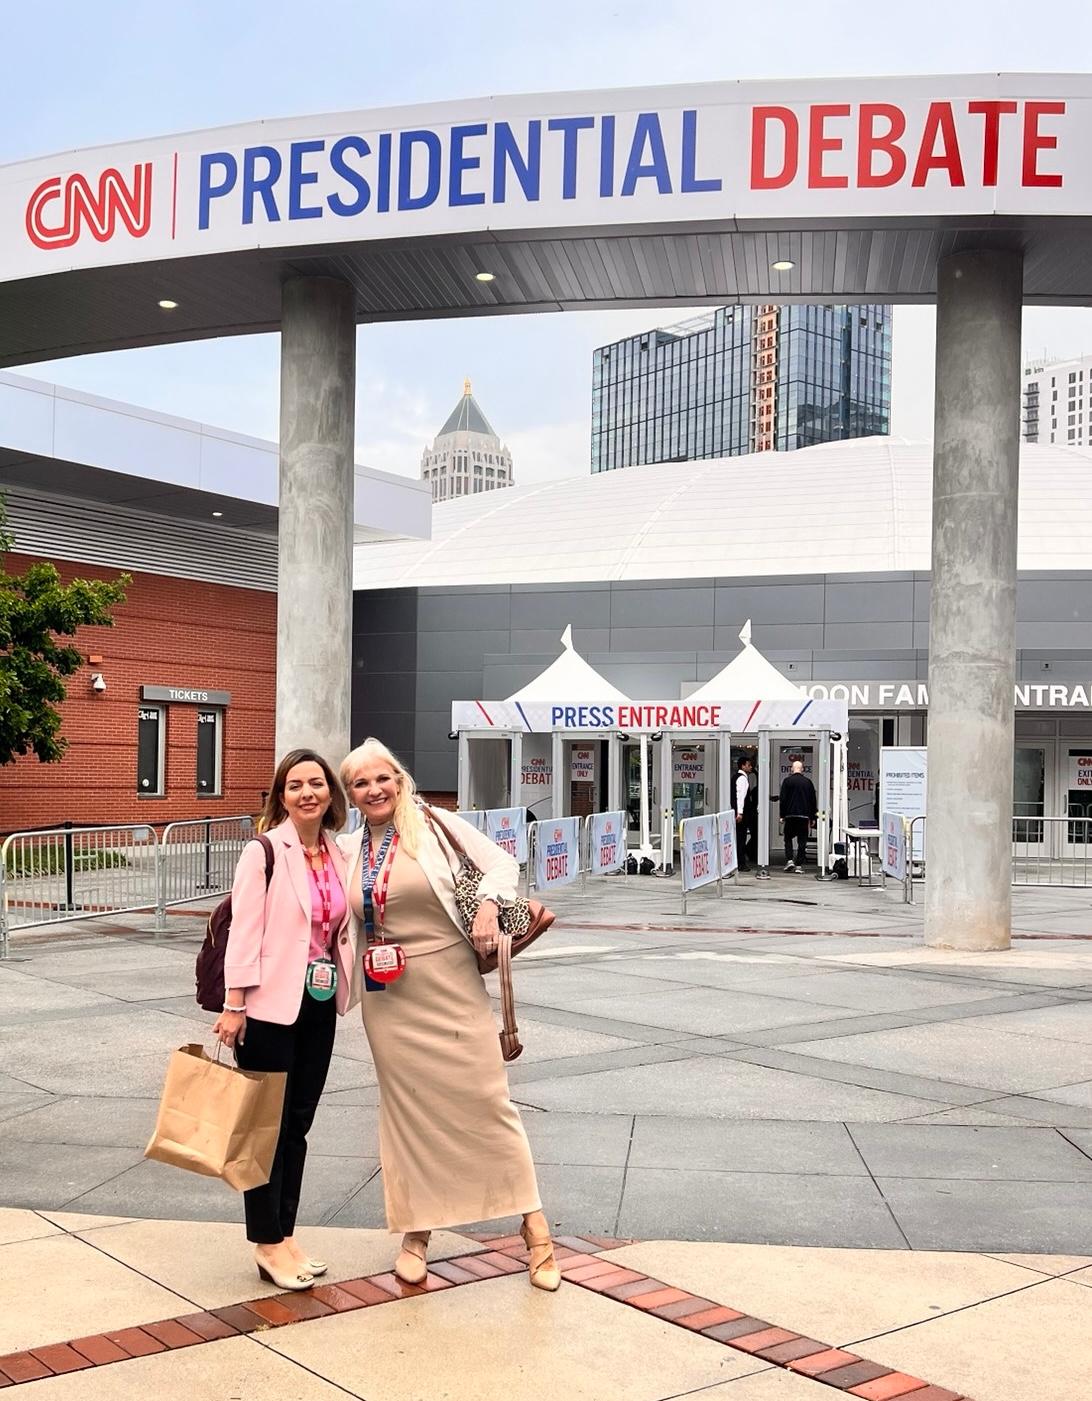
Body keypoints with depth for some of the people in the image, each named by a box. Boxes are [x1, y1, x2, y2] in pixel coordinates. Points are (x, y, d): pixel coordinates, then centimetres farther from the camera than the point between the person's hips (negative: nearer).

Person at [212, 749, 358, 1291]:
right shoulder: (263, 852, -10)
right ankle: (267, 1244, 15)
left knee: (298, 1124, 14)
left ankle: (285, 1235, 25)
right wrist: (234, 1005, -15)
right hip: (272, 1005, -6)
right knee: (268, 1124, 3)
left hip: (319, 1005, 6)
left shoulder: (338, 855, 8)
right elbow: (243, 931, -13)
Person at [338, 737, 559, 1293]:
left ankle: (534, 1225, 9)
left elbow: (501, 863, -4)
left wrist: (488, 904, -20)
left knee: (487, 1099, -1)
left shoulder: (434, 825, -4)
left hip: (452, 985, -3)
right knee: (408, 1109, 9)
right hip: (388, 998, 3)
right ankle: (416, 1231, 23)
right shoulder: (347, 851, 7)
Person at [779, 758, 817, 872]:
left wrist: (782, 815, 1)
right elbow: (813, 801, 8)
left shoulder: (787, 781, -3)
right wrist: (812, 817, 15)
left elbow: (783, 799, -5)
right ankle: (799, 865, 1)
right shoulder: (808, 782, 4)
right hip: (804, 816, 1)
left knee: (788, 838, 13)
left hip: (790, 815, -1)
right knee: (802, 841, 4)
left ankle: (789, 860, -3)